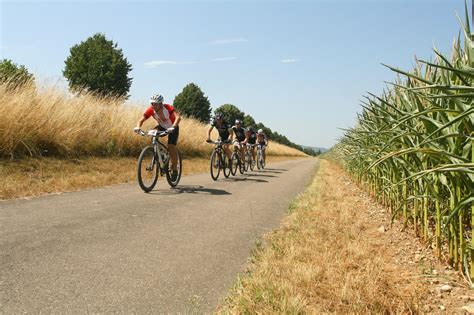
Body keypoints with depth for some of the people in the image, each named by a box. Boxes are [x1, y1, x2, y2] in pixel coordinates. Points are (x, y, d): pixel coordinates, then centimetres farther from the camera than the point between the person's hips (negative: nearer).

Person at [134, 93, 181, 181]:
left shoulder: (168, 108, -34)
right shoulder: (151, 110, -22)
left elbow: (178, 117, -47)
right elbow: (141, 120, -24)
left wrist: (173, 127, -63)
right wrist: (138, 127, -45)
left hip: (172, 128, -4)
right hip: (162, 127, 4)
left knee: (171, 147, -17)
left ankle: (175, 170, 1)